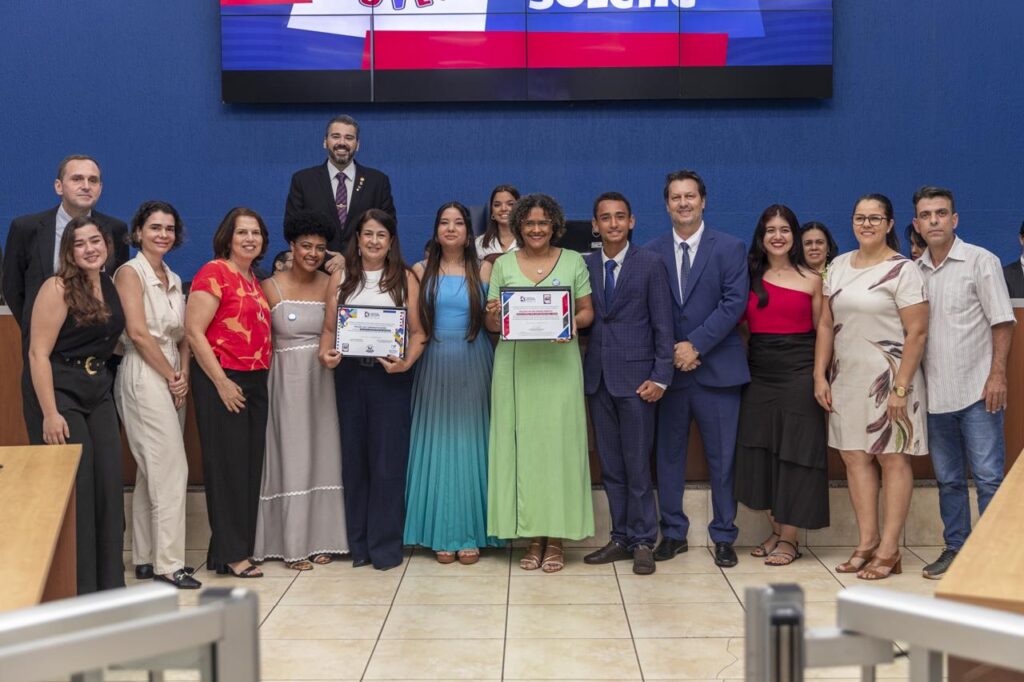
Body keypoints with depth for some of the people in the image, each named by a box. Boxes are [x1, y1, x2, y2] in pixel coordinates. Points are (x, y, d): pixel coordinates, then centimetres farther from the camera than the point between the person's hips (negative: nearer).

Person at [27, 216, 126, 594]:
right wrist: (49, 414, -20)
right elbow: (38, 353, -15)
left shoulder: (110, 284, 7)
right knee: (74, 491, -3)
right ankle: (76, 588, 9)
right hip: (61, 392, -7)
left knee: (110, 487, 6)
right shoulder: (57, 288, -12)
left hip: (99, 390, 7)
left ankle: (110, 583, 16)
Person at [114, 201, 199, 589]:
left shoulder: (173, 279, 17)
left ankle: (145, 559, 17)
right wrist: (171, 376, -11)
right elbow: (138, 331, -15)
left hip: (171, 379, 8)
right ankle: (168, 564, -5)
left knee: (152, 472, 11)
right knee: (171, 470, -10)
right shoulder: (130, 272, -6)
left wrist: (184, 375, -2)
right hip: (143, 378, -8)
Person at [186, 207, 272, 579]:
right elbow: (194, 331, -15)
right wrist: (221, 382, -17)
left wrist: (261, 377, 13)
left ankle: (239, 547, 20)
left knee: (251, 465, 10)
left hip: (255, 381, 8)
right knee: (228, 465, -3)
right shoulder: (214, 273, -9)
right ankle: (231, 554, 5)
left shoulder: (254, 280, 16)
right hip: (221, 381, -8)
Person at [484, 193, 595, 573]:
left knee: (558, 443, -3)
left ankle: (556, 538, 7)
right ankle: (533, 537, 11)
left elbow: (587, 311, 8)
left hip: (559, 364, -1)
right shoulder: (503, 264, 10)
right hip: (515, 366, 1)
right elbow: (491, 324, 10)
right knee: (521, 445, 1)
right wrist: (493, 315, -12)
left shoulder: (573, 261, 8)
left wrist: (575, 323, -13)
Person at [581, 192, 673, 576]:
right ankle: (621, 538, 19)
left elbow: (662, 324, -4)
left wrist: (660, 377, -10)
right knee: (610, 466, 10)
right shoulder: (585, 266, 8)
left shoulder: (650, 264, -1)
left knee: (637, 465, 0)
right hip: (598, 377, 4)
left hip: (635, 377, -4)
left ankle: (643, 543, 10)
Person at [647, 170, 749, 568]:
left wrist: (696, 345, -14)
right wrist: (671, 352, -9)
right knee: (669, 455, 8)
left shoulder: (730, 248, 2)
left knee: (722, 457, 3)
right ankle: (673, 532, 20)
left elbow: (734, 303, -8)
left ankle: (723, 536, 15)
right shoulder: (652, 253, 7)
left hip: (717, 368, -2)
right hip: (669, 367, 2)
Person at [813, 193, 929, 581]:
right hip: (847, 379, 6)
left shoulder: (902, 269, -8)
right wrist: (820, 376, 6)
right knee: (854, 457, 6)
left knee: (892, 458, 0)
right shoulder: (839, 266, 9)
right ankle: (867, 542, 15)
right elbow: (826, 324, 12)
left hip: (887, 378, -6)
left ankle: (889, 550, 5)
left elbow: (917, 332, -12)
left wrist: (901, 387, -16)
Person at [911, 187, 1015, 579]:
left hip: (977, 390, -4)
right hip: (935, 394, 4)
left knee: (988, 477, -2)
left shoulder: (980, 261, -2)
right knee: (948, 479, 12)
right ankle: (955, 548, 21)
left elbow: (1002, 323, -4)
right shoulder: (914, 271, 9)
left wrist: (997, 375, -12)